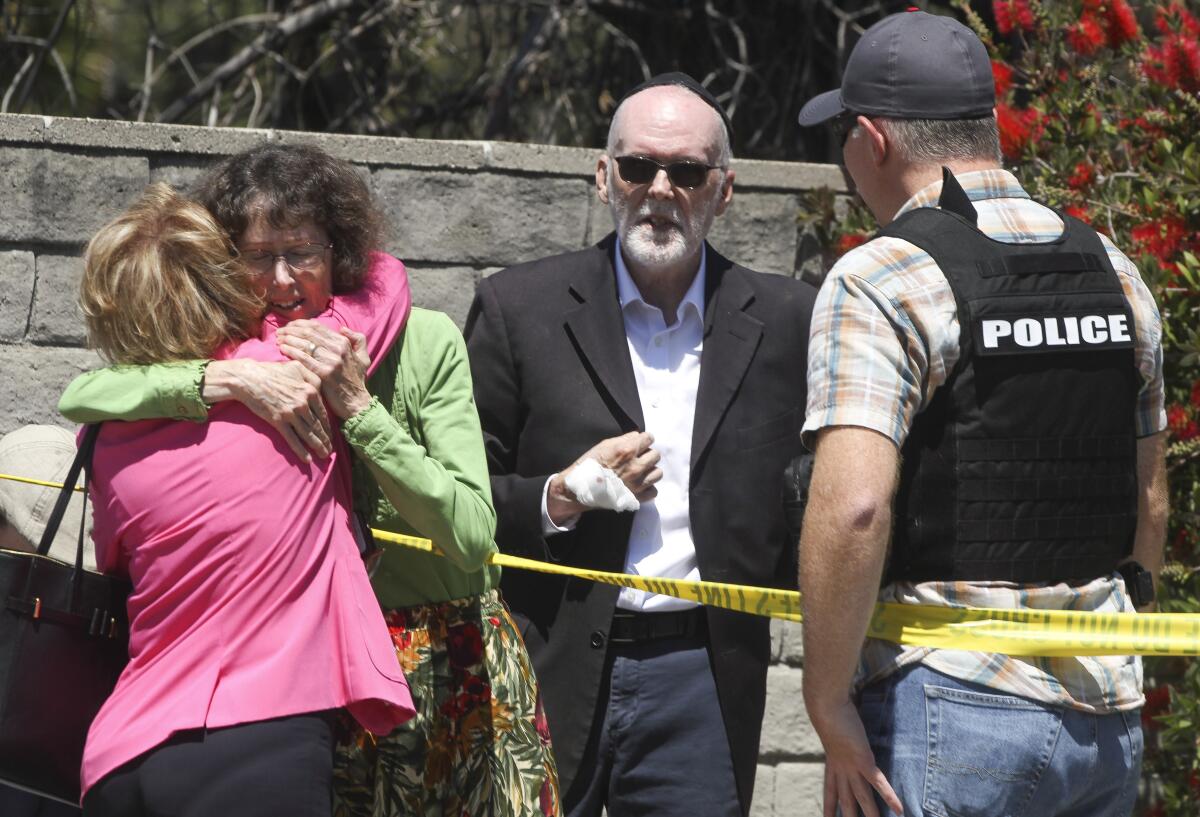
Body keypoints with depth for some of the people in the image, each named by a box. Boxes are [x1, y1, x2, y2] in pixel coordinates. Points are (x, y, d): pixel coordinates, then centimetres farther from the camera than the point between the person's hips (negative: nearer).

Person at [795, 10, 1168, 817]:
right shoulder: (1115, 274, 12)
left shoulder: (880, 283, -10)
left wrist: (828, 704, -14)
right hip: (1108, 717, 7)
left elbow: (850, 509, -21)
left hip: (950, 713, -7)